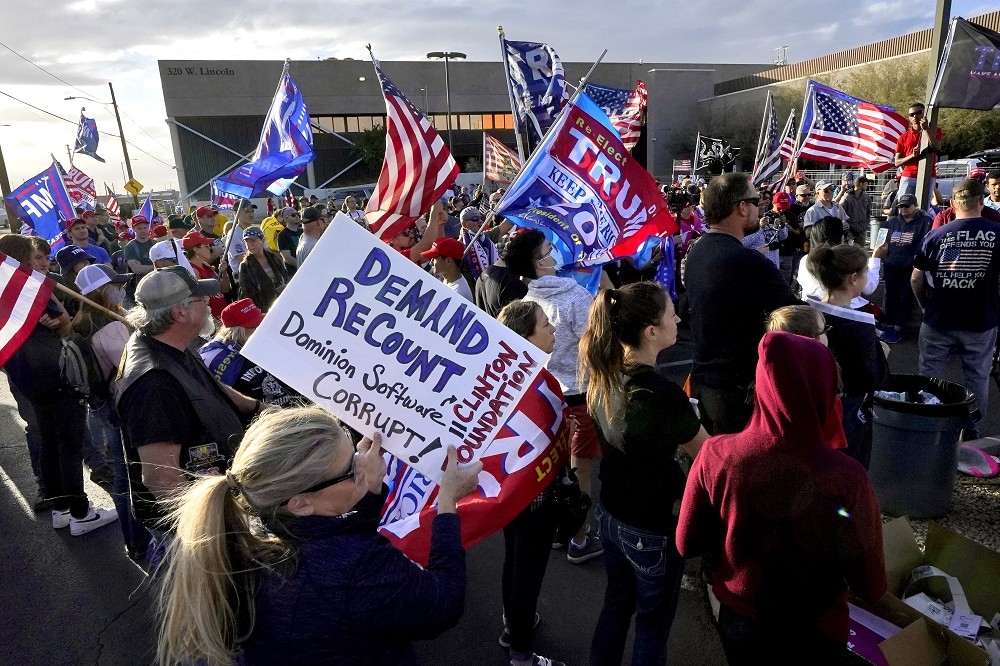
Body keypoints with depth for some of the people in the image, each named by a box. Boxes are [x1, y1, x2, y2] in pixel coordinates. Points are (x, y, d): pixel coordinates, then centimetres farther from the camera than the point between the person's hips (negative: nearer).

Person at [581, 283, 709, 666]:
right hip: (653, 528, -6)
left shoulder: (603, 376, -9)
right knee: (653, 622, 19)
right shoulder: (664, 394, -30)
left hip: (610, 514, 6)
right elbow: (704, 453, -12)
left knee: (616, 604, 27)